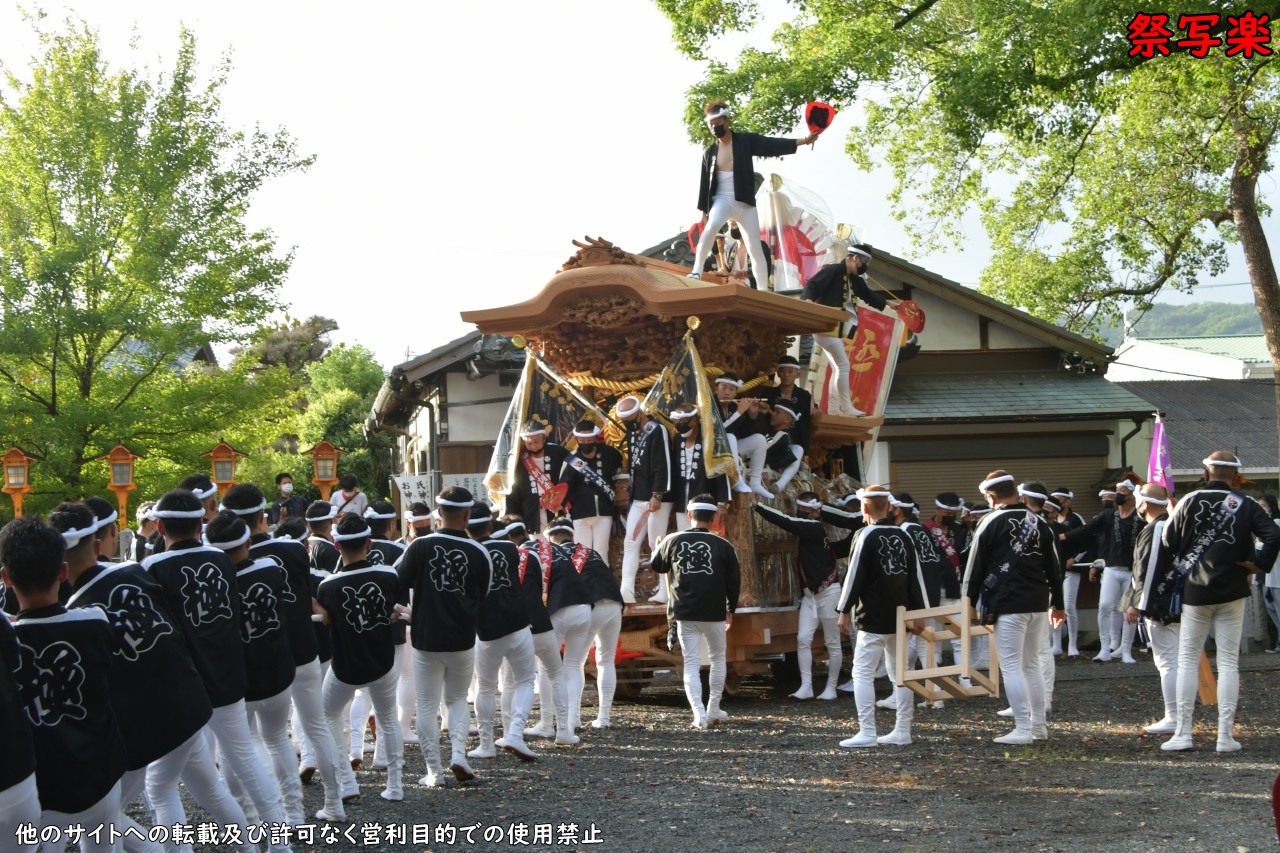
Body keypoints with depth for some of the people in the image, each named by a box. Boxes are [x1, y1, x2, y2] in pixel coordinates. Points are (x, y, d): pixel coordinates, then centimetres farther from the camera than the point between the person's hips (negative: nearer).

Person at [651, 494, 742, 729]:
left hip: (684, 614, 1)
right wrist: (731, 610, 15)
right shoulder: (723, 545, -4)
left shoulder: (673, 541, -1)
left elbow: (658, 566, 16)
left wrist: (660, 545, 34)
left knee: (691, 664, 3)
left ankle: (699, 713, -12)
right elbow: (734, 580, 1)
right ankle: (713, 710, 23)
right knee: (718, 659, 19)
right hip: (714, 614, -1)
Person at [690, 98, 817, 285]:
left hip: (745, 204, 0)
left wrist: (804, 140, -24)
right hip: (721, 200, 0)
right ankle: (697, 271, -28)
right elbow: (705, 183, 10)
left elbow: (773, 146, -11)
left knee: (755, 249, 0)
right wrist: (704, 211, 6)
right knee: (711, 226, -32)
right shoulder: (709, 153, 6)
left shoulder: (746, 140, 0)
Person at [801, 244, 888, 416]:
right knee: (843, 366, -11)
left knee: (838, 369, 12)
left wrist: (887, 303, 23)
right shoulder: (832, 270, -14)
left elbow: (868, 295, 28)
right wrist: (808, 300, -43)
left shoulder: (855, 280, 14)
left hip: (836, 331, 10)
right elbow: (812, 285, -25)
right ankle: (847, 408, -9)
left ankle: (833, 409, 15)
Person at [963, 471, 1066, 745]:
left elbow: (975, 567, -3)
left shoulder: (991, 523, -6)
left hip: (1007, 606, -6)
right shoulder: (1039, 523, 11)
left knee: (1011, 666, -2)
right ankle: (1039, 725, 19)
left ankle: (1023, 728, -5)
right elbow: (1053, 566, 16)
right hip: (1038, 603, 6)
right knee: (1032, 664, 16)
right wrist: (1057, 603, 23)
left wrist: (970, 603, 5)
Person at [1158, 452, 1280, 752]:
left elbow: (1168, 541, -2)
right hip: (1231, 592, 0)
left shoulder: (1189, 502, -6)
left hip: (1195, 592, 0)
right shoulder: (1245, 506, -6)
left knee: (1188, 660, 7)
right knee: (1228, 662, 6)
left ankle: (1182, 733, 4)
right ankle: (1226, 735, 4)